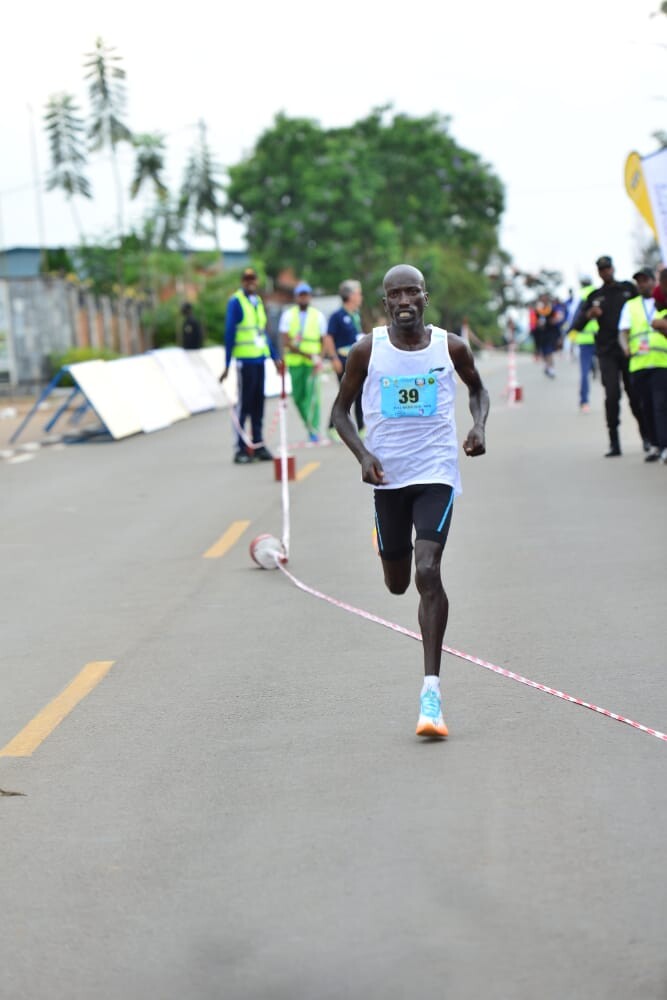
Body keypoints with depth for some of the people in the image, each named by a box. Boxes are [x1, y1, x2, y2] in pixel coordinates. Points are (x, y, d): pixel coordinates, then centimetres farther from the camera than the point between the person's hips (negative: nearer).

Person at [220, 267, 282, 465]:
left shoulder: (258, 301, 15)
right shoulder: (236, 302, -7)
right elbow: (229, 333, -9)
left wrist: (275, 357, 22)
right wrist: (227, 365, -12)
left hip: (259, 359, 7)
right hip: (245, 360, -7)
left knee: (258, 404, 10)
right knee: (244, 404, -5)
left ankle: (258, 445, 16)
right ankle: (241, 449, -2)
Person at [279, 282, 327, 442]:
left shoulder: (318, 316, 7)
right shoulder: (288, 315, 5)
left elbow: (322, 341, 8)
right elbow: (286, 341, -5)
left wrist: (319, 359, -10)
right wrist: (307, 355, -16)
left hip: (313, 362, -1)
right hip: (294, 361, 1)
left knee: (312, 394, -11)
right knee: (298, 396, 5)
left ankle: (314, 431, -8)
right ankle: (310, 424, 24)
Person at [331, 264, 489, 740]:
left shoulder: (451, 347, -2)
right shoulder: (367, 350, -3)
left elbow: (478, 388, 17)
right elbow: (341, 409, 6)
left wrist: (479, 426, -4)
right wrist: (363, 454, -11)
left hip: (436, 473, -2)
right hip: (388, 477, 2)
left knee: (428, 572, -19)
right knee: (397, 584, 13)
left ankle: (432, 691, -16)